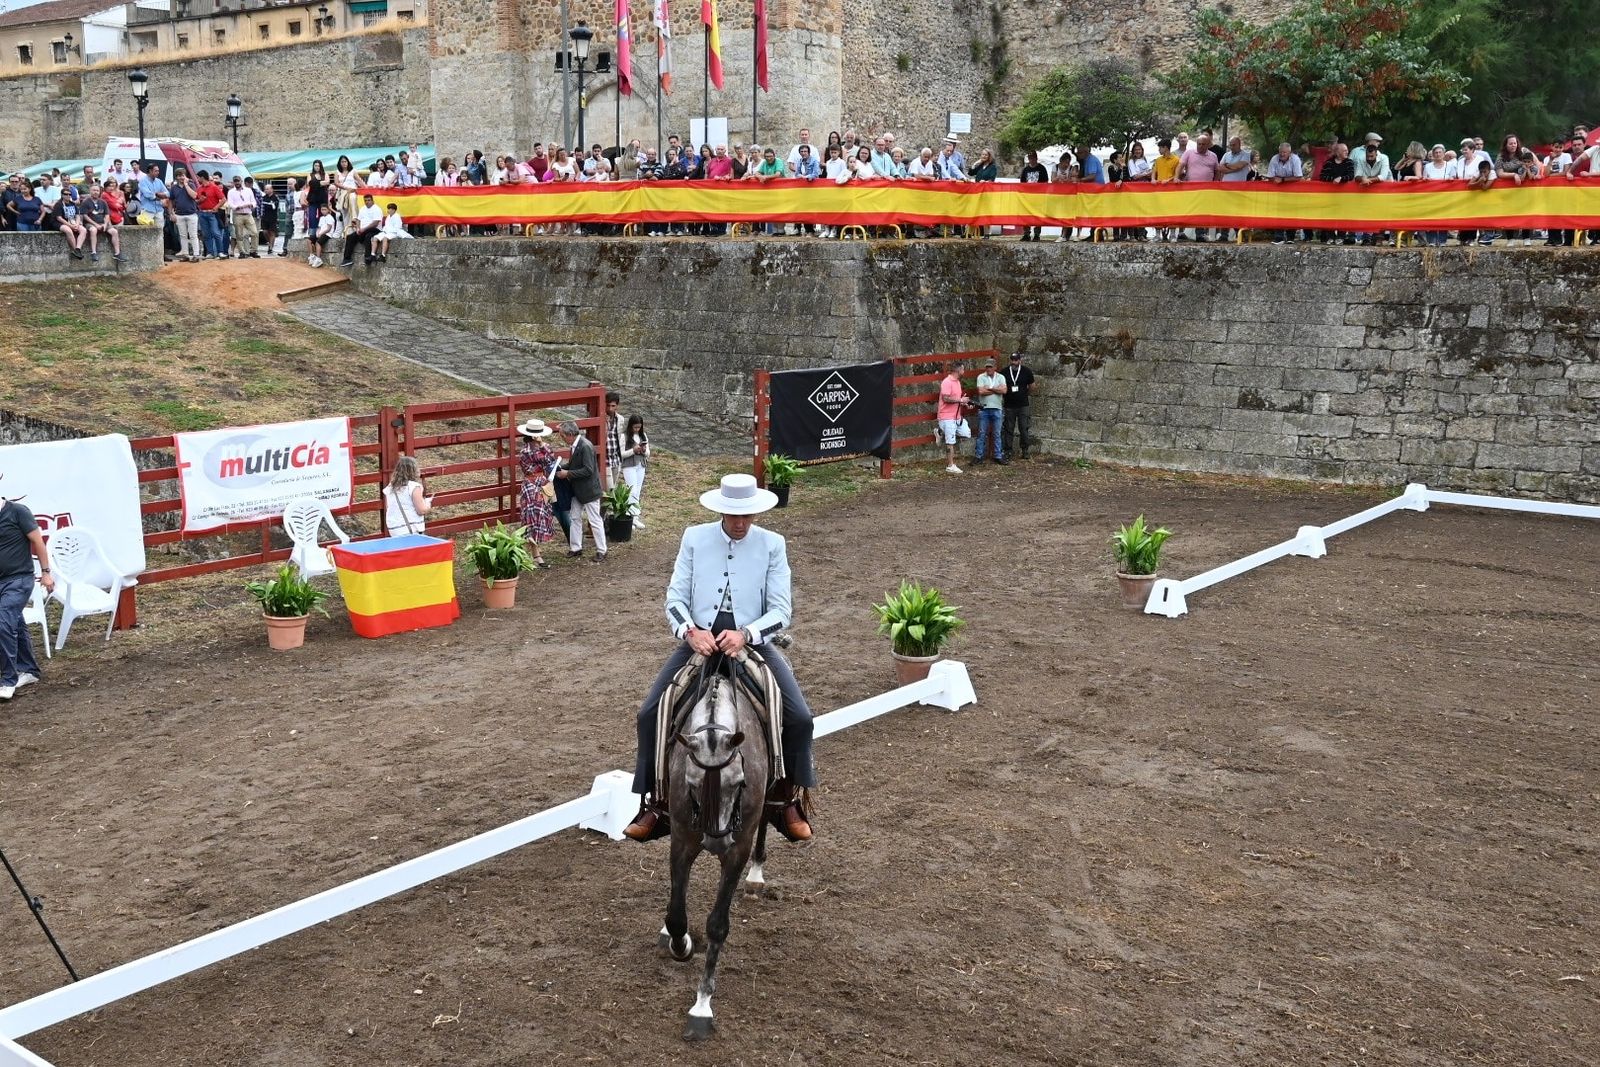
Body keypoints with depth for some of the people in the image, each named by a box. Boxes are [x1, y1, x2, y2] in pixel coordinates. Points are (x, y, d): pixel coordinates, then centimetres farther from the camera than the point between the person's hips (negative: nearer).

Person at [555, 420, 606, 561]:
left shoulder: (585, 447, -24)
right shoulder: (575, 445, 3)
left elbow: (588, 470, -26)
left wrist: (568, 473, -22)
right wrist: (561, 468, 0)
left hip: (589, 490, -9)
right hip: (577, 491, 9)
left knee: (595, 521, 1)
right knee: (574, 518, 14)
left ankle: (601, 551, 10)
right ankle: (575, 548, 24)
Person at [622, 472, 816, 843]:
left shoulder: (773, 545, -3)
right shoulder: (694, 538, 0)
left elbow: (781, 610, -6)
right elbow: (675, 596, -1)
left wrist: (744, 635, -24)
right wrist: (690, 631, -21)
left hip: (751, 642, -1)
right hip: (700, 640, 1)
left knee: (800, 719, -14)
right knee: (649, 715, -11)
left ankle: (788, 801, 10)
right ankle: (656, 804, 6)